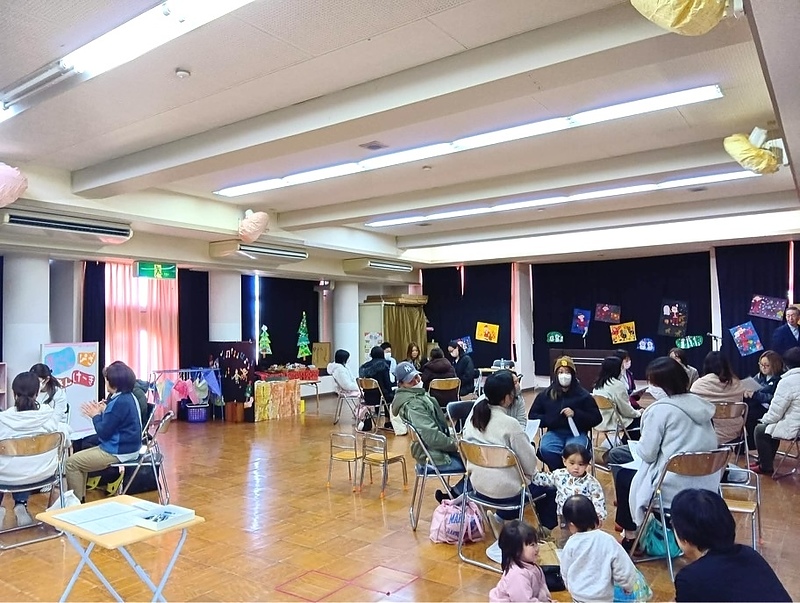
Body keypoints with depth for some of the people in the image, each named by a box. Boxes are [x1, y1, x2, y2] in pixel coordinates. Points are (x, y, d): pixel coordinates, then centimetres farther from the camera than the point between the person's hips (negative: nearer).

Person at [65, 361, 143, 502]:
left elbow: (104, 432, -19)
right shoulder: (128, 397, 9)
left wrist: (96, 416, -4)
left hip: (118, 452, -11)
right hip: (124, 447, 11)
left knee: (71, 463, -3)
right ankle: (80, 498, 24)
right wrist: (103, 412, 6)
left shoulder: (120, 402, -23)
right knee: (79, 458, 21)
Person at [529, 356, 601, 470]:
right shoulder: (546, 394, 13)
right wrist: (547, 420, -4)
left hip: (576, 433, -2)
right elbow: (532, 415, 17)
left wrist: (575, 414, -12)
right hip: (554, 433, 2)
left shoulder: (583, 395, 8)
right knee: (545, 449, -32)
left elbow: (597, 418, 4)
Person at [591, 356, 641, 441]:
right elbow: (625, 409, -14)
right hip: (613, 423, -8)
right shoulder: (617, 385, -19)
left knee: (632, 418, 22)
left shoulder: (598, 385, 5)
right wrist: (638, 413, 6)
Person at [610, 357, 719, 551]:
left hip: (674, 491, -8)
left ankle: (630, 534, 27)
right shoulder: (699, 404, 8)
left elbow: (647, 454, -12)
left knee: (622, 474, 17)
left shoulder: (660, 409, -15)